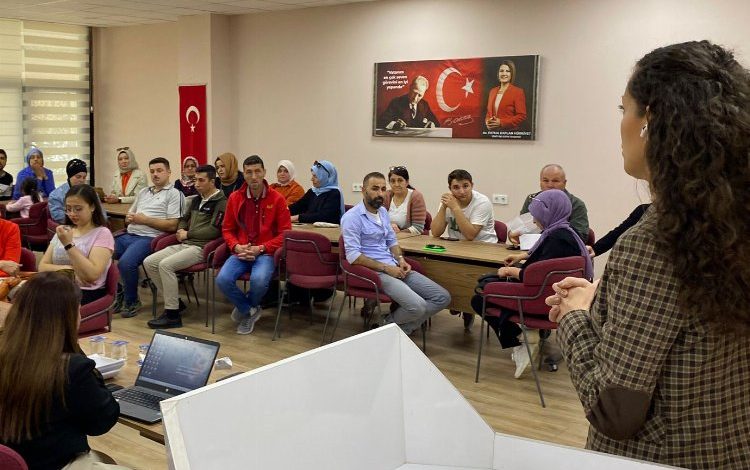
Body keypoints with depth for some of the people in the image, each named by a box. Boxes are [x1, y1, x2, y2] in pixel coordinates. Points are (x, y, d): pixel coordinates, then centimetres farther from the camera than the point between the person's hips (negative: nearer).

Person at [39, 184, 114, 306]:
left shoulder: (102, 234, -2)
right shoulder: (63, 231, 18)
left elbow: (92, 274, -15)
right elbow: (42, 267, 10)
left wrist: (69, 244, -16)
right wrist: (67, 268, -9)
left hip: (87, 294, -5)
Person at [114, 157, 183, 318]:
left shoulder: (174, 194, 2)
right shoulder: (143, 192, 27)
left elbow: (172, 225, -8)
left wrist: (144, 220, -9)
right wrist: (130, 218, 4)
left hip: (149, 237, -7)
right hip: (129, 235, 7)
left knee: (126, 262, -31)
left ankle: (132, 301, -7)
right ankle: (117, 293, 4)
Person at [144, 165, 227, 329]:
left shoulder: (221, 203, -7)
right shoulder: (197, 199, 20)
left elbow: (213, 231, -16)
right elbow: (184, 218, 32)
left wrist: (188, 234, -7)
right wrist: (181, 230, 8)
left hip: (201, 248, -9)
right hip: (184, 244, 9)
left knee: (165, 265, -28)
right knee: (149, 262, -6)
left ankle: (173, 315, -21)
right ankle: (173, 301, 4)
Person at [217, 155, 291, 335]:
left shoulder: (277, 199, -2)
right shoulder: (235, 198, 6)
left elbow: (285, 233, -1)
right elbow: (227, 229, 15)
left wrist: (260, 249, -12)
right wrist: (236, 247, -6)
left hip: (265, 253, -3)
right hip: (241, 252, 3)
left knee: (259, 280, -33)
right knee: (222, 279, -25)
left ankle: (245, 309, 4)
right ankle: (251, 311, 3)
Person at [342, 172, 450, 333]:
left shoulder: (383, 211, 15)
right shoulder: (352, 217, -11)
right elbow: (353, 255, -18)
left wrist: (400, 259, 2)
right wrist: (385, 268, -18)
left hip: (394, 267, 9)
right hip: (375, 272, -9)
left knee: (442, 297, -3)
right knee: (417, 306, -28)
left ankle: (400, 329, 2)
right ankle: (387, 326, 2)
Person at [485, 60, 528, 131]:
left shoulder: (518, 92, -4)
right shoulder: (493, 91, 13)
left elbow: (522, 116, -10)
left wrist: (501, 122, -17)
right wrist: (487, 121, -2)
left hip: (510, 132, -5)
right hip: (493, 131, 5)